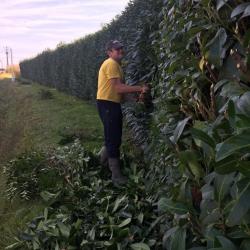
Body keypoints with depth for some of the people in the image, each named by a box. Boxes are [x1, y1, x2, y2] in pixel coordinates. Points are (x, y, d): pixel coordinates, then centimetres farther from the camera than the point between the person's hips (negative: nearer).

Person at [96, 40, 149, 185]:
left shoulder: (117, 65, 18)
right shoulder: (111, 64, -14)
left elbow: (120, 88, 13)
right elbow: (118, 88, -23)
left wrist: (137, 93, 3)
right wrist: (140, 89, -24)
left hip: (113, 103, 10)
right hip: (107, 104, -10)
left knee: (115, 137, 17)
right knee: (113, 138, -6)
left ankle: (101, 159, 37)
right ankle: (116, 175, 2)